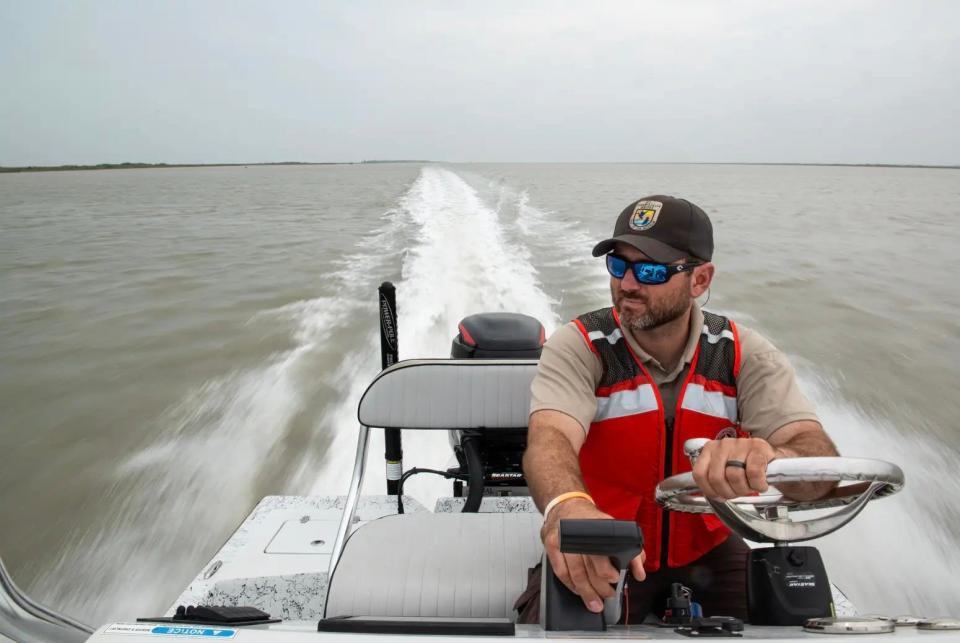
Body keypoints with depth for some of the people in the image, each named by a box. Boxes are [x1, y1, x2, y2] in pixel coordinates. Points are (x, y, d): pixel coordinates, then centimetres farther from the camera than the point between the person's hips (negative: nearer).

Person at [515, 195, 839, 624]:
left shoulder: (744, 355, -9)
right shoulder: (579, 347, -15)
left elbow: (821, 460, -22)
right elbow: (549, 438, -33)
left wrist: (768, 460, -47)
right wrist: (567, 505, -56)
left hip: (708, 553, 3)